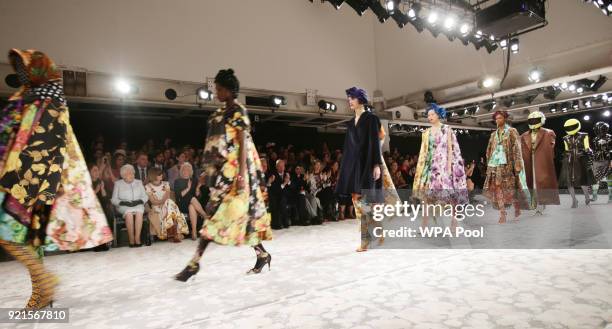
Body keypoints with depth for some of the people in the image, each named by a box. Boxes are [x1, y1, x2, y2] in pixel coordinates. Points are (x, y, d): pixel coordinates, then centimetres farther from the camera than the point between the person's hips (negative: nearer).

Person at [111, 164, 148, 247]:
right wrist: (124, 202, -12)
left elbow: (145, 196, 12)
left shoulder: (139, 182, 18)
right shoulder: (118, 184, 13)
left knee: (139, 212, -34)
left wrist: (139, 201, -8)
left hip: (138, 205, 1)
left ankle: (137, 238, -35)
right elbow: (114, 199, 5)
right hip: (124, 207, -1)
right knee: (129, 213, -36)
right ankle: (131, 239, -31)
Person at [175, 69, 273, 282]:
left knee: (219, 214, -8)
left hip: (233, 169, -9)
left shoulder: (238, 111, -6)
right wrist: (210, 170, 16)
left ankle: (195, 262, -4)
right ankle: (262, 254, 19)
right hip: (222, 170, 9)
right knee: (241, 213, 9)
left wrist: (241, 173, -21)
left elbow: (243, 143, -14)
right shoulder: (220, 113, 18)